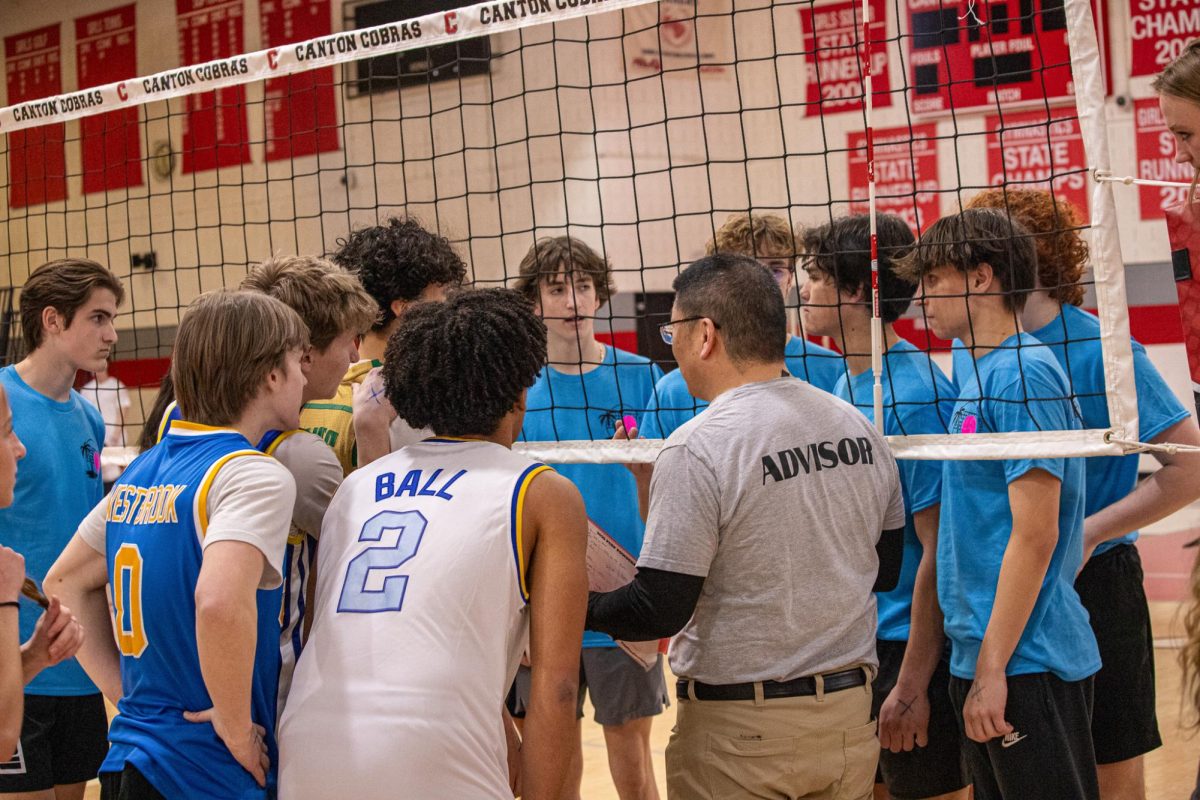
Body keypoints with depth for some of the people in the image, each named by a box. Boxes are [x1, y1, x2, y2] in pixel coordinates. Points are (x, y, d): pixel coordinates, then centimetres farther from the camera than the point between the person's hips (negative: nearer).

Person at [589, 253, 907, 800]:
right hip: (850, 717, 6)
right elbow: (888, 568, 13)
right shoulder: (859, 427, 3)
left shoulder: (697, 449, -18)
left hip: (740, 734, -6)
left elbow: (659, 610, -17)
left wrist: (579, 607, 0)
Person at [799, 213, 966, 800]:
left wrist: (911, 685, -21)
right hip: (852, 648, 9)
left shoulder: (913, 395, -19)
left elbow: (938, 551, -21)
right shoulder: (845, 384, 9)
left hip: (909, 648, -9)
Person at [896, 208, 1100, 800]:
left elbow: (1035, 536, -20)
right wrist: (977, 662, 16)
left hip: (1024, 662, -9)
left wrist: (992, 666, -19)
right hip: (983, 658, 9)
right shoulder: (982, 375, 13)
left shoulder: (1021, 376, -15)